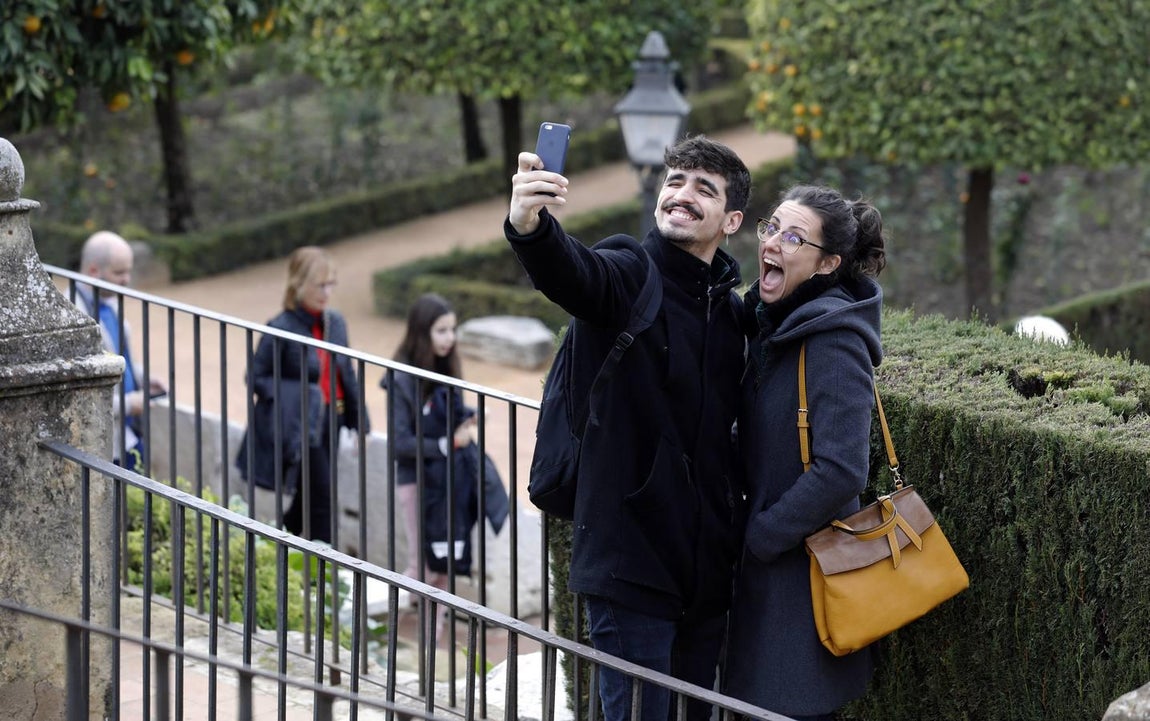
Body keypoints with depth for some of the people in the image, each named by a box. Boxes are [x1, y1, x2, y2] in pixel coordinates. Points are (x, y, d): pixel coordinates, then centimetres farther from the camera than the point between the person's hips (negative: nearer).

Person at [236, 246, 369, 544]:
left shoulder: (335, 323, 6)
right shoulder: (281, 329, -13)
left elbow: (347, 375, 13)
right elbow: (256, 378, -9)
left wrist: (360, 421, 12)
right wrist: (300, 394, -20)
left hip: (329, 424, 7)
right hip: (299, 427, -7)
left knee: (306, 505, 13)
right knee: (322, 501, -9)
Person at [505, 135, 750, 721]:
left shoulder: (731, 312, 12)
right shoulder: (626, 279, -8)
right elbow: (565, 270, -32)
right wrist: (528, 225, -54)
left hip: (707, 571, 7)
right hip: (631, 558, -7)